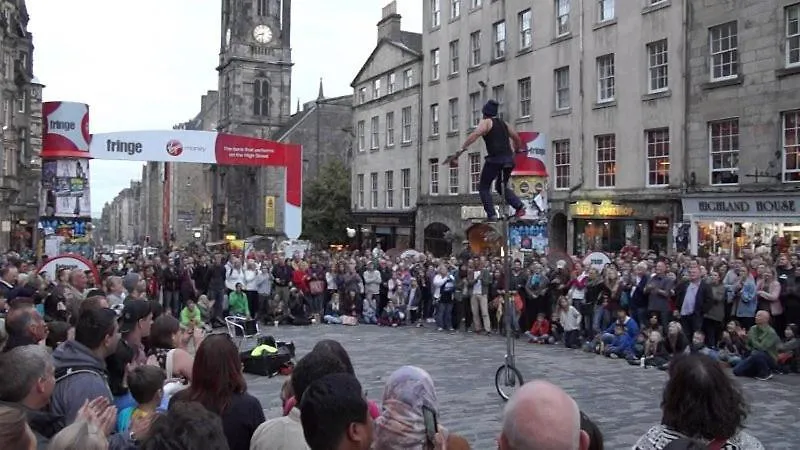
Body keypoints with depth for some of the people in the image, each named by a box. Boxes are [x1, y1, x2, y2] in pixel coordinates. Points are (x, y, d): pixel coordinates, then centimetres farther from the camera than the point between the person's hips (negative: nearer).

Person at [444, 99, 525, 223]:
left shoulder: (486, 122, 2)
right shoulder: (504, 123, 21)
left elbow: (475, 134, -15)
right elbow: (516, 137, 28)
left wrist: (461, 150, -22)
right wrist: (518, 149, 50)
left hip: (495, 159, -6)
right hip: (509, 159, 6)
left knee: (484, 187, 7)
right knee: (501, 186, 24)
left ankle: (491, 215, -7)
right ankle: (519, 206, 4)